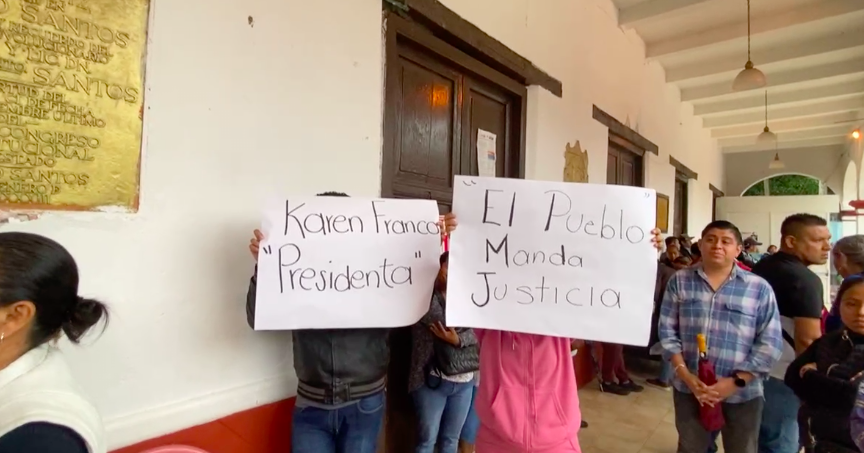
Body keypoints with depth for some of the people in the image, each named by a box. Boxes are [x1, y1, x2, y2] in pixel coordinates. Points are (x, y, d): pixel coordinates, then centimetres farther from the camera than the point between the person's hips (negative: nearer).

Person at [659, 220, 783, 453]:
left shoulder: (759, 288, -4)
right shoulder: (680, 281, -1)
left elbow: (770, 343, -6)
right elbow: (667, 330, -2)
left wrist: (736, 381, -12)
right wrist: (685, 375, -10)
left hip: (742, 394, -1)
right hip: (689, 389, 1)